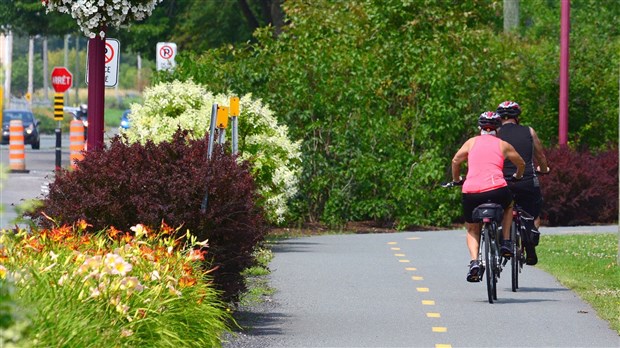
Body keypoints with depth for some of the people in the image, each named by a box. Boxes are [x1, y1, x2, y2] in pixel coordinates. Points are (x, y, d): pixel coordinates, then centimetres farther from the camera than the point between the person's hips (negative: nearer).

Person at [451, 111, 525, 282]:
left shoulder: (472, 142, 16)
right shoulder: (503, 145, 16)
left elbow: (455, 161, 11)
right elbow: (521, 164, 27)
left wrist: (456, 179, 30)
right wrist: (517, 177, 49)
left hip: (471, 192, 0)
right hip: (496, 190, 0)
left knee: (472, 230, 21)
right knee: (509, 205, 35)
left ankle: (474, 261, -3)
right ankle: (506, 243, 21)